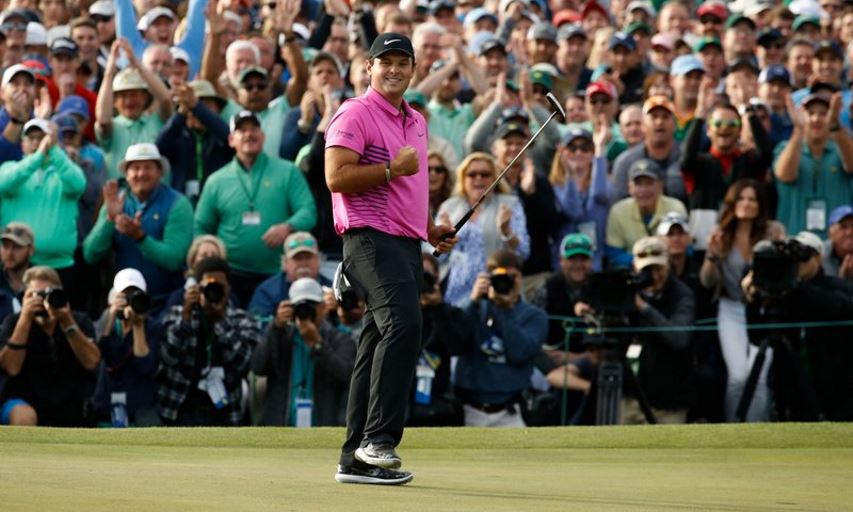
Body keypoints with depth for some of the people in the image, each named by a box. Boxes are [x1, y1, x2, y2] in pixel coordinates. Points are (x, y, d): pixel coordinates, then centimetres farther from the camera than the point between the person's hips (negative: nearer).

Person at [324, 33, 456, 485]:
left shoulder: (417, 122, 22)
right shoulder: (355, 114, -4)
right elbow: (337, 177, -14)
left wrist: (430, 229, 19)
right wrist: (391, 169, -19)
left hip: (408, 244, 9)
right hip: (371, 239, -9)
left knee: (380, 346, 8)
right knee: (403, 324, -27)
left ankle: (356, 459, 10)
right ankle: (378, 438, -29)